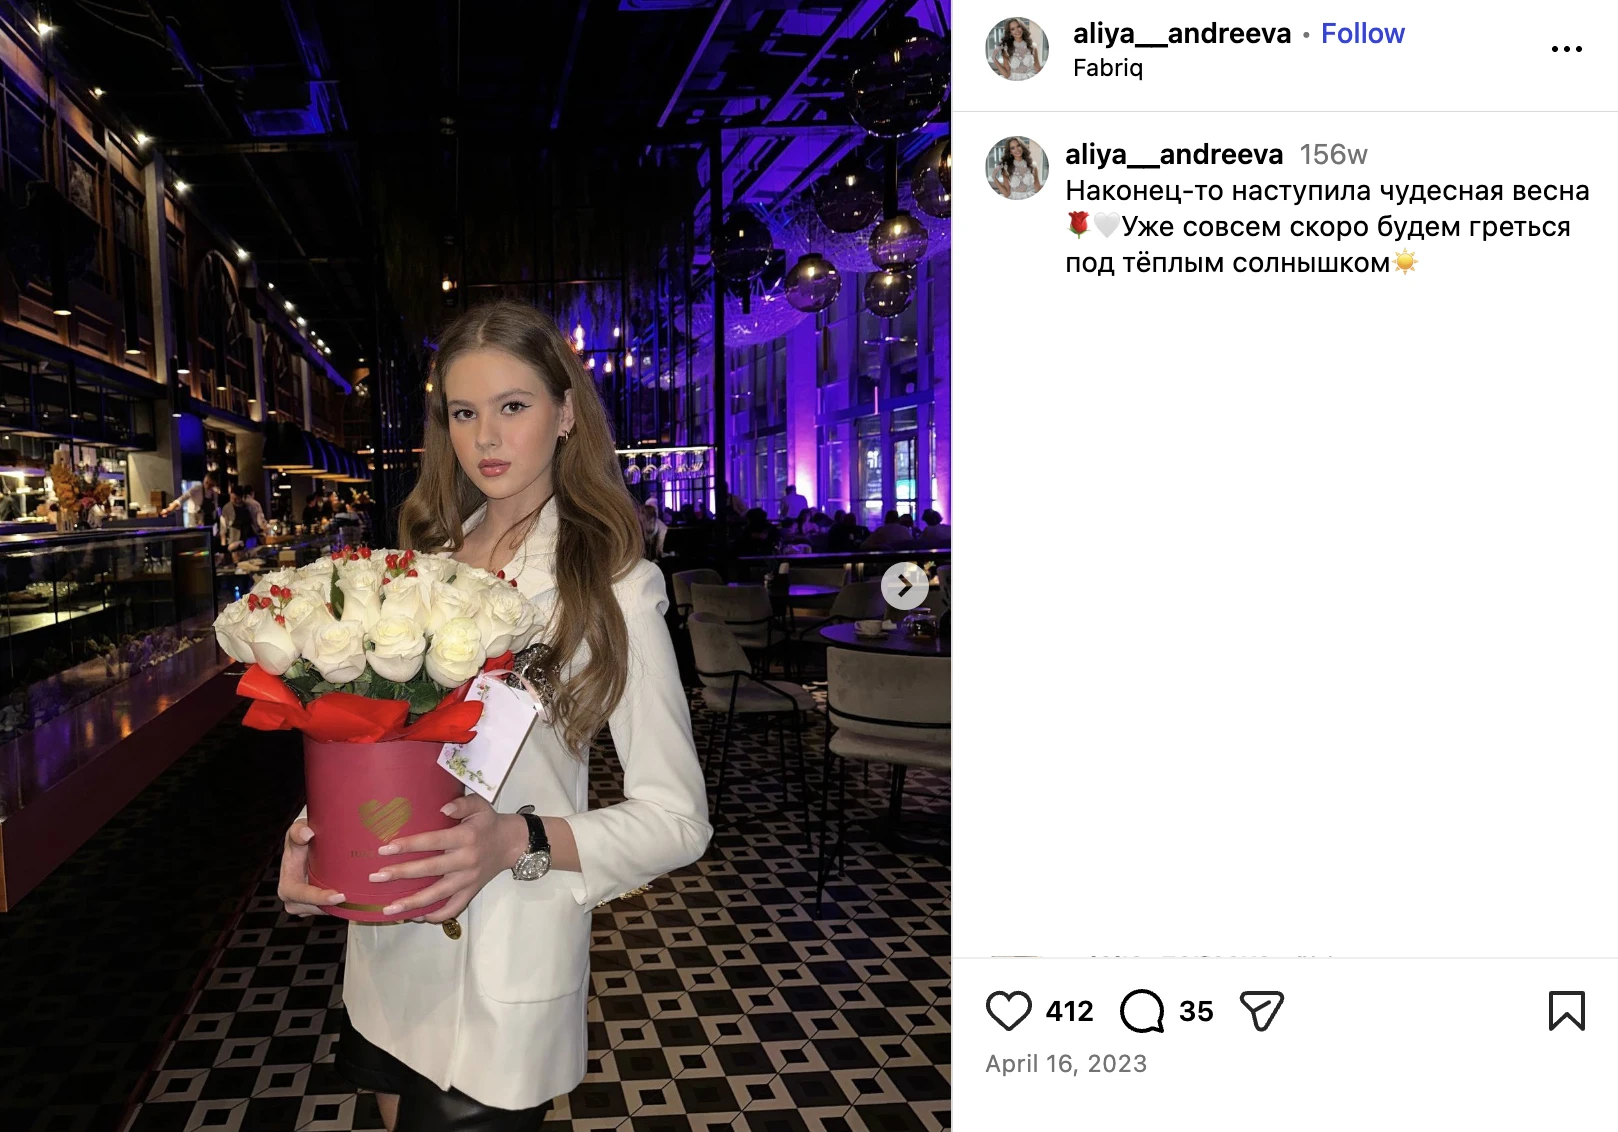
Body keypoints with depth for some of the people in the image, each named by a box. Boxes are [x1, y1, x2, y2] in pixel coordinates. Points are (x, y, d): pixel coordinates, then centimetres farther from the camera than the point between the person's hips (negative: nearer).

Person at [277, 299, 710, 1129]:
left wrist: (521, 841, -28)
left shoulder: (612, 588, -12)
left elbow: (677, 820, -14)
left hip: (507, 976, -5)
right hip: (388, 952, 6)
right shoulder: (423, 561, 4)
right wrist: (310, 833, -9)